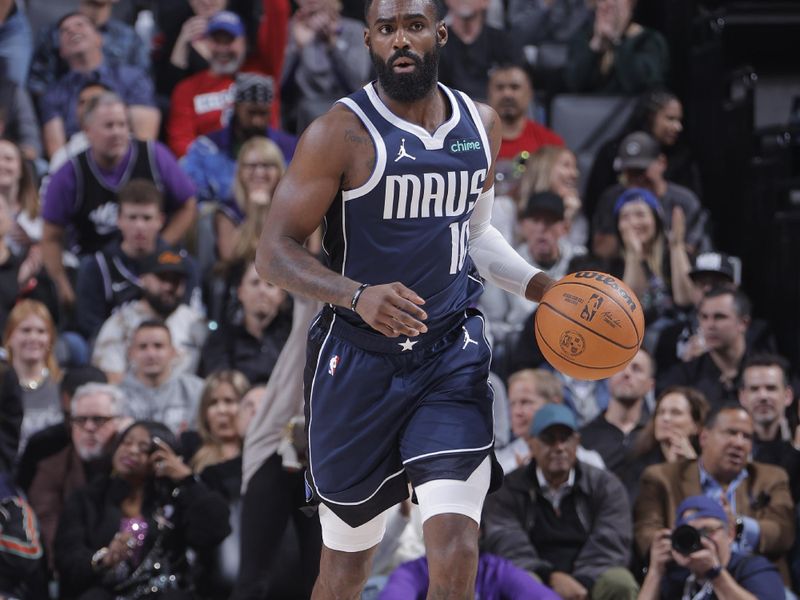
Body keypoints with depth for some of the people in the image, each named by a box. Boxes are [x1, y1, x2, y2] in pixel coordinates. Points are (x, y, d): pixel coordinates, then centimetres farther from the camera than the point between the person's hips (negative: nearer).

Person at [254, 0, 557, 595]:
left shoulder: (480, 125, 6)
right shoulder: (341, 133, -11)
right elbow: (275, 252, -14)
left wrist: (540, 285, 6)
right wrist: (359, 296, -30)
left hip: (452, 355, 3)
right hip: (358, 362, -3)